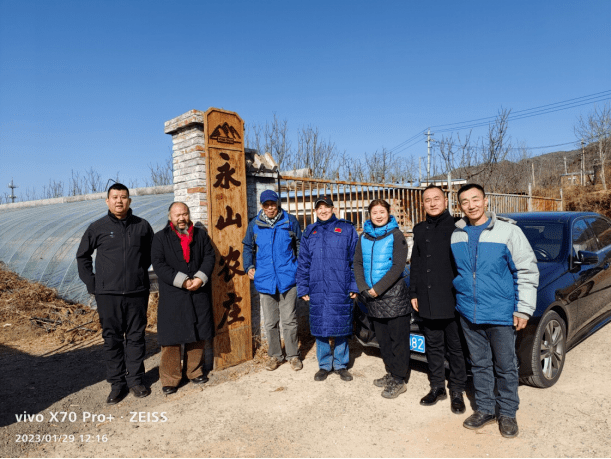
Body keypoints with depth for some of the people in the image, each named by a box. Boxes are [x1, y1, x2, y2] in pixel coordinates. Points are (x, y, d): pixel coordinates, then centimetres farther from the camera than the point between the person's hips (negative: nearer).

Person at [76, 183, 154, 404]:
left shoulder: (142, 226, 3)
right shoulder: (98, 228, 1)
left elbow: (150, 252, 19)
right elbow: (82, 256, 12)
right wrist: (91, 282, 4)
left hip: (137, 292, 1)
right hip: (108, 294, -1)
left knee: (136, 336, 9)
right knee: (112, 338, 7)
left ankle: (136, 380, 23)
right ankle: (117, 384, 19)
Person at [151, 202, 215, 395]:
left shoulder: (201, 234, 9)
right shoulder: (160, 238, 1)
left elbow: (209, 257, 2)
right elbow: (159, 265, -8)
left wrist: (200, 278, -14)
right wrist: (183, 281, -17)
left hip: (199, 294, 3)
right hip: (172, 296, -2)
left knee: (198, 335, 10)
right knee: (171, 337, 1)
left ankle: (195, 371, 27)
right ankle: (170, 378, 14)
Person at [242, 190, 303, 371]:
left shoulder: (290, 221, 0)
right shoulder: (254, 224, 5)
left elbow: (300, 246, 9)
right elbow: (248, 248, 14)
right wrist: (249, 267, 0)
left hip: (287, 278, -2)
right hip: (265, 279, 2)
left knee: (289, 320, 6)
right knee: (270, 322, 12)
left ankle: (293, 355, 23)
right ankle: (275, 356, 28)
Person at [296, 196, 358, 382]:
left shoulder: (347, 229, 5)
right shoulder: (309, 232, 12)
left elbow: (355, 260, 1)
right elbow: (303, 263, 11)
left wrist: (354, 286, -5)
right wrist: (303, 288, 4)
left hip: (340, 290, -2)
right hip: (317, 290, 2)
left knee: (341, 327, 6)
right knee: (319, 328, 7)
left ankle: (341, 364, 24)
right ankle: (324, 364, 24)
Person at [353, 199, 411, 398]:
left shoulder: (396, 235, -6)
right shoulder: (364, 236, 9)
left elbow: (398, 266, -13)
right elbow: (358, 263, 8)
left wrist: (377, 289, -16)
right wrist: (364, 288, -5)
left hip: (393, 294, -5)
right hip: (373, 298, 5)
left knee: (398, 339, 3)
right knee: (382, 338, 15)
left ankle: (399, 380, 14)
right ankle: (391, 373, 30)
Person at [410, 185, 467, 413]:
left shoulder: (456, 227, -4)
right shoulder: (420, 230, 13)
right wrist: (414, 292, 14)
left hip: (453, 300, -5)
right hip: (427, 302, 5)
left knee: (455, 347, 8)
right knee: (433, 346, 15)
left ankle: (457, 391, 24)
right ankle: (437, 387, 29)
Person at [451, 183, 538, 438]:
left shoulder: (508, 230, -7)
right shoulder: (456, 235, 4)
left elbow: (527, 271, -5)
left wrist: (523, 309, -8)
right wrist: (457, 300, 15)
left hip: (500, 314, -3)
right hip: (469, 314, 4)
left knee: (506, 366, 9)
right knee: (480, 365, 15)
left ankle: (507, 413, 27)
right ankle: (485, 409, 30)